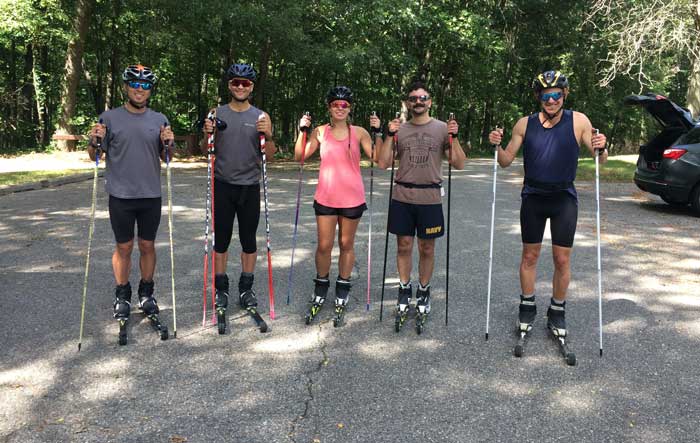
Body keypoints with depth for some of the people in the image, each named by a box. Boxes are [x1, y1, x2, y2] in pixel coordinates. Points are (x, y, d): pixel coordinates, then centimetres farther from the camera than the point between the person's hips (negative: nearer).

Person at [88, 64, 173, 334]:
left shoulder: (159, 120, 7)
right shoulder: (109, 118, 0)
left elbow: (166, 158, 11)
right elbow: (95, 157, 5)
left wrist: (168, 144, -8)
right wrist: (94, 142, -14)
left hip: (151, 195, 2)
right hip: (121, 195, -2)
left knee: (147, 245, 10)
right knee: (124, 247, 6)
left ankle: (146, 293, 24)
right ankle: (122, 296, 21)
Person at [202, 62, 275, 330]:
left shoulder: (261, 117, 3)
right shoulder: (217, 114, 5)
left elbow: (269, 156, 2)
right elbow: (207, 151, 8)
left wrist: (268, 136, -15)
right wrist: (208, 134, -11)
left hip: (250, 187, 0)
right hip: (223, 185, 0)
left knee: (249, 240, 7)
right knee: (221, 240, 5)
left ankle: (246, 288, 19)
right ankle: (221, 288, 17)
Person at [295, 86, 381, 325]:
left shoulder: (358, 133, -1)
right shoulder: (320, 132, 3)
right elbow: (299, 156, -2)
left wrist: (377, 132, -16)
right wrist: (302, 131, -12)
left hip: (352, 198, -1)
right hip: (325, 198, 1)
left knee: (346, 245, 10)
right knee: (324, 246, 3)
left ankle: (342, 293, 23)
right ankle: (320, 291, 22)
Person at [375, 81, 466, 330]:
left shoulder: (442, 128, 2)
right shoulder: (399, 129, 5)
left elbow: (459, 164, -1)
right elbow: (383, 163, 0)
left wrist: (454, 137, -14)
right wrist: (389, 136, -9)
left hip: (430, 198, -1)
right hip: (402, 197, 1)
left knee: (427, 248, 7)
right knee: (404, 245, 8)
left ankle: (423, 292, 24)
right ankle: (404, 291, 23)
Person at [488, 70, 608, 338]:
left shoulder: (578, 122, -5)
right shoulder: (525, 124, -1)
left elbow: (600, 160, -2)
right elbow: (506, 161, 5)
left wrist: (601, 149, -23)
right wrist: (497, 146, -14)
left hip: (564, 198, -1)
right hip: (533, 198, 1)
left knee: (562, 259, 4)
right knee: (529, 255, 9)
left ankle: (557, 312, 21)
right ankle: (527, 307, 26)